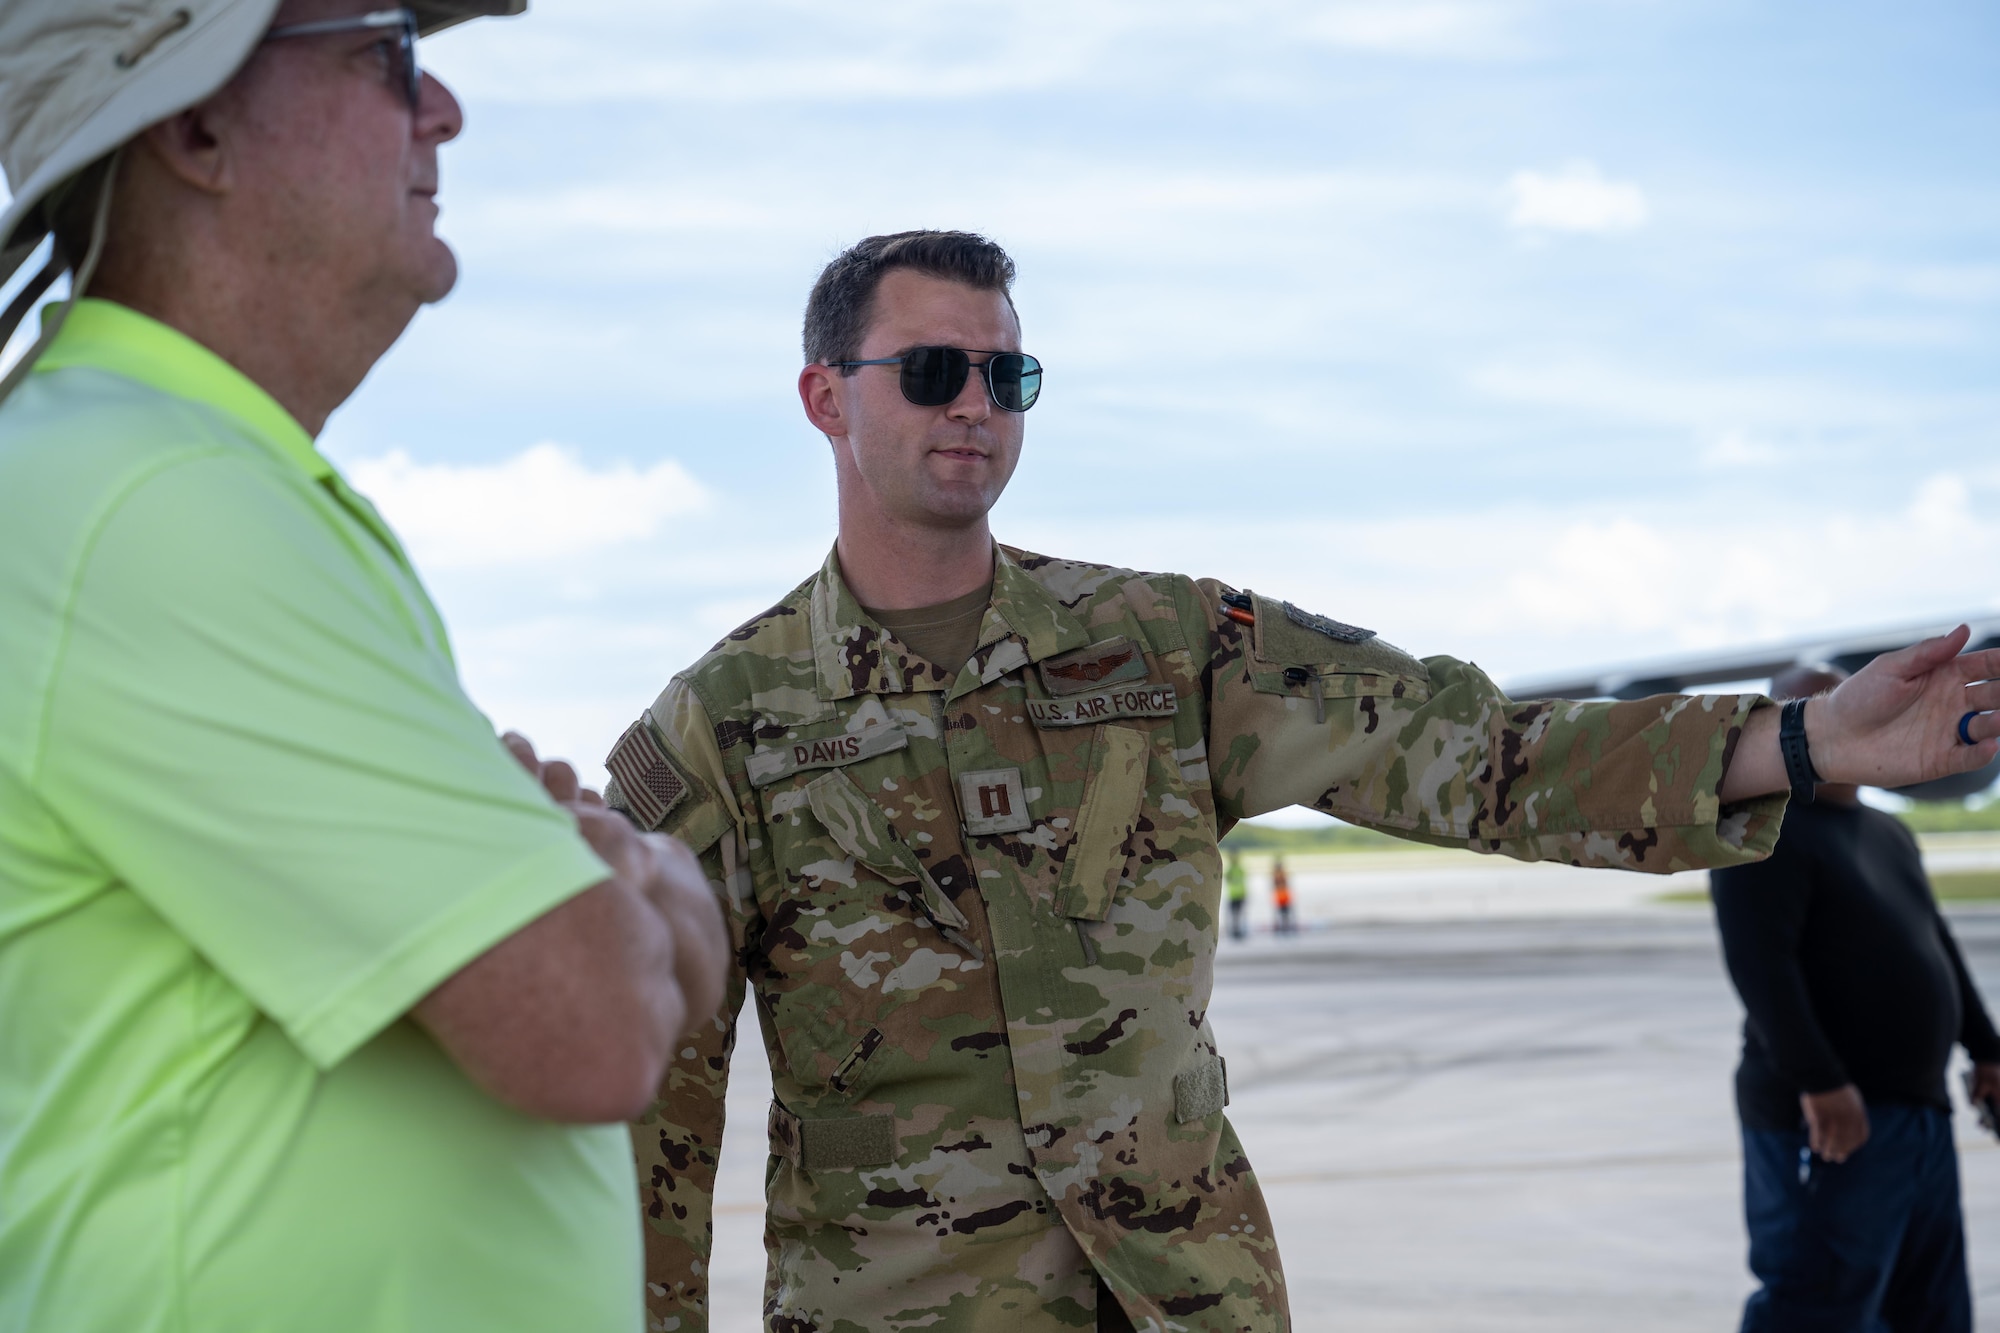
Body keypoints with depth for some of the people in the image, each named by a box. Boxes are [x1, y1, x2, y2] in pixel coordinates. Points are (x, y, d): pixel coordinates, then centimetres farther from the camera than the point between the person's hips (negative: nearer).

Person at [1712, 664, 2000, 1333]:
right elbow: (1760, 965, -23)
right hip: (1833, 1121, -9)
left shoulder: (1889, 834, 18)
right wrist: (1819, 1082, -28)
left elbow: (1938, 945, 28)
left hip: (1921, 1113, 9)